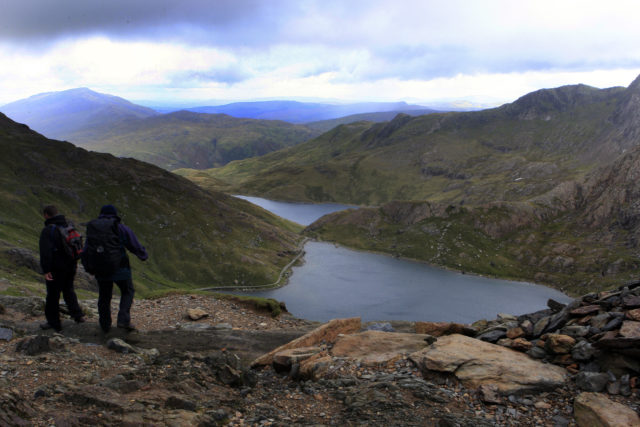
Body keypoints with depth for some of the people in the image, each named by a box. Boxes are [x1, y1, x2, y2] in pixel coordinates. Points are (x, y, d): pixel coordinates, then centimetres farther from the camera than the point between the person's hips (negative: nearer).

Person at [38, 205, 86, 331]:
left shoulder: (48, 230, -17)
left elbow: (45, 252, -23)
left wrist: (46, 270, -22)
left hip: (57, 268, -7)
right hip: (71, 266, 7)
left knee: (53, 294, 6)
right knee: (69, 290, 22)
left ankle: (54, 322, 15)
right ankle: (77, 314, 16)